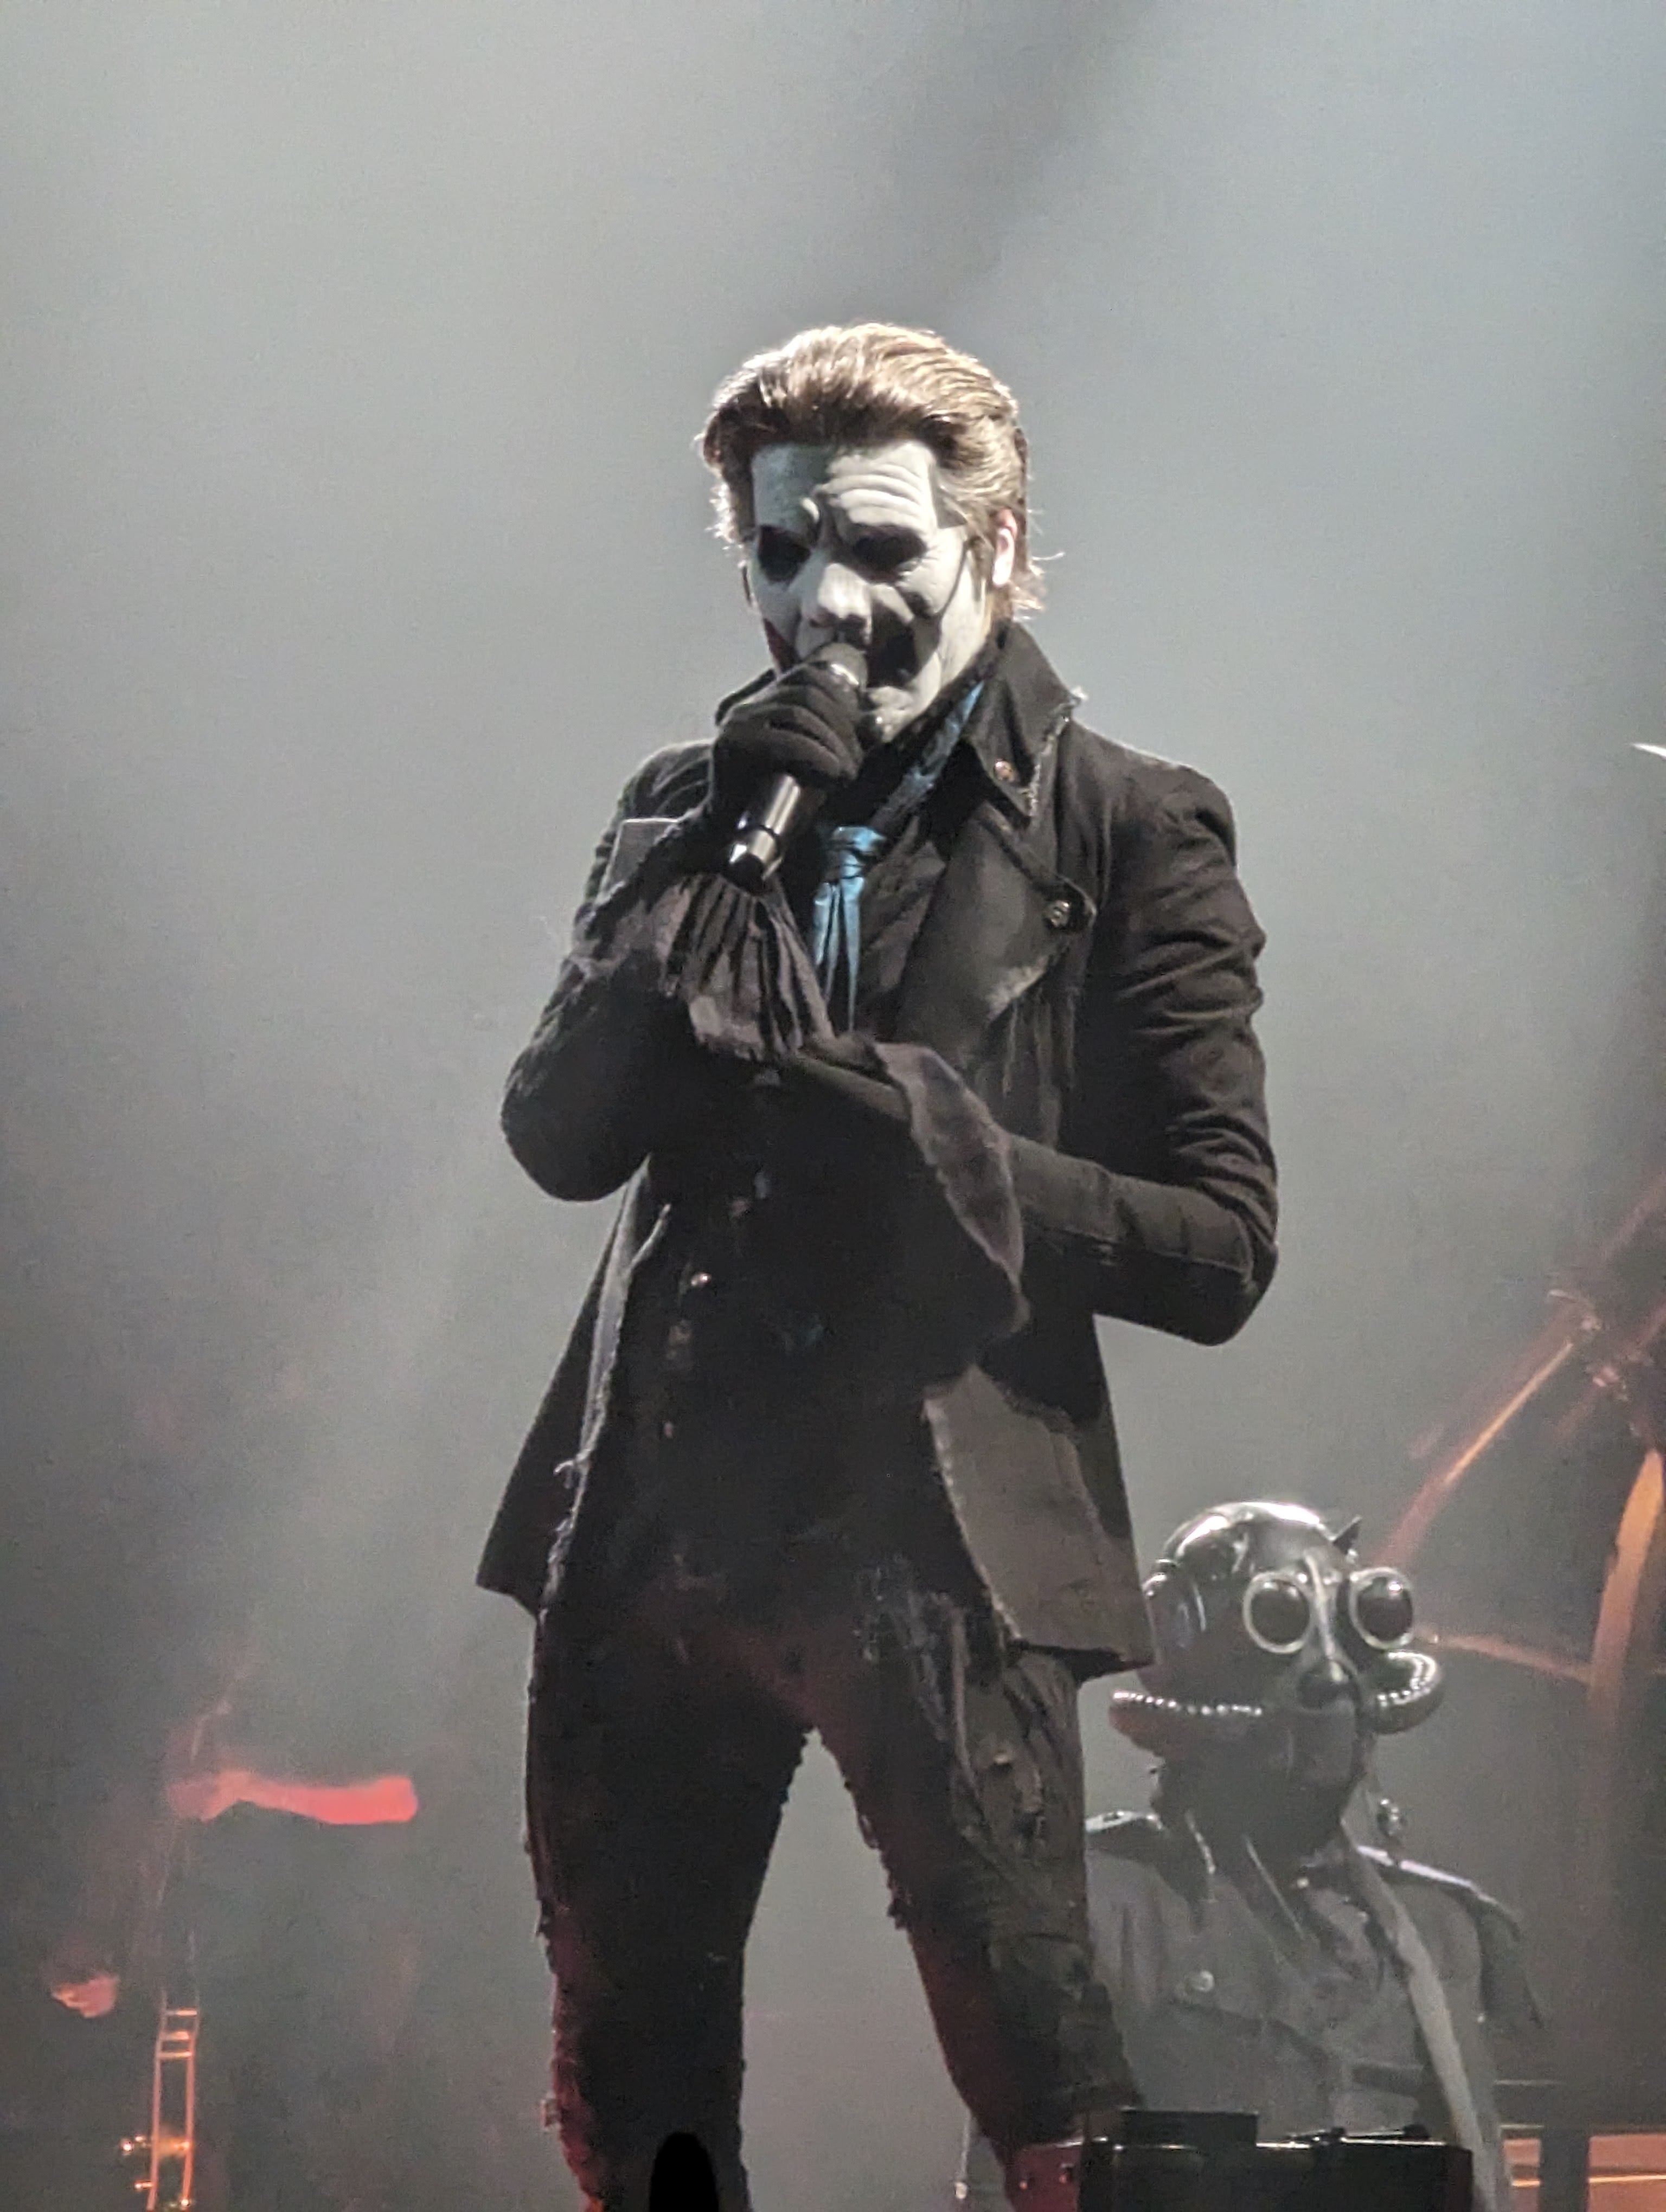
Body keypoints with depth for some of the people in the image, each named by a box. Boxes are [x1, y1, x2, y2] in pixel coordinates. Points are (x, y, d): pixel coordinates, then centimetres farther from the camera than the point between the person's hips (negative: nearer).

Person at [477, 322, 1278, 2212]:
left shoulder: (1130, 835, -1)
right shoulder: (686, 812, 12)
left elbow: (1219, 1250, -5)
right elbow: (557, 1139, 1)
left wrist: (921, 1138, -18)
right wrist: (717, 859, -10)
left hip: (937, 1543, -5)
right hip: (659, 1525, 5)